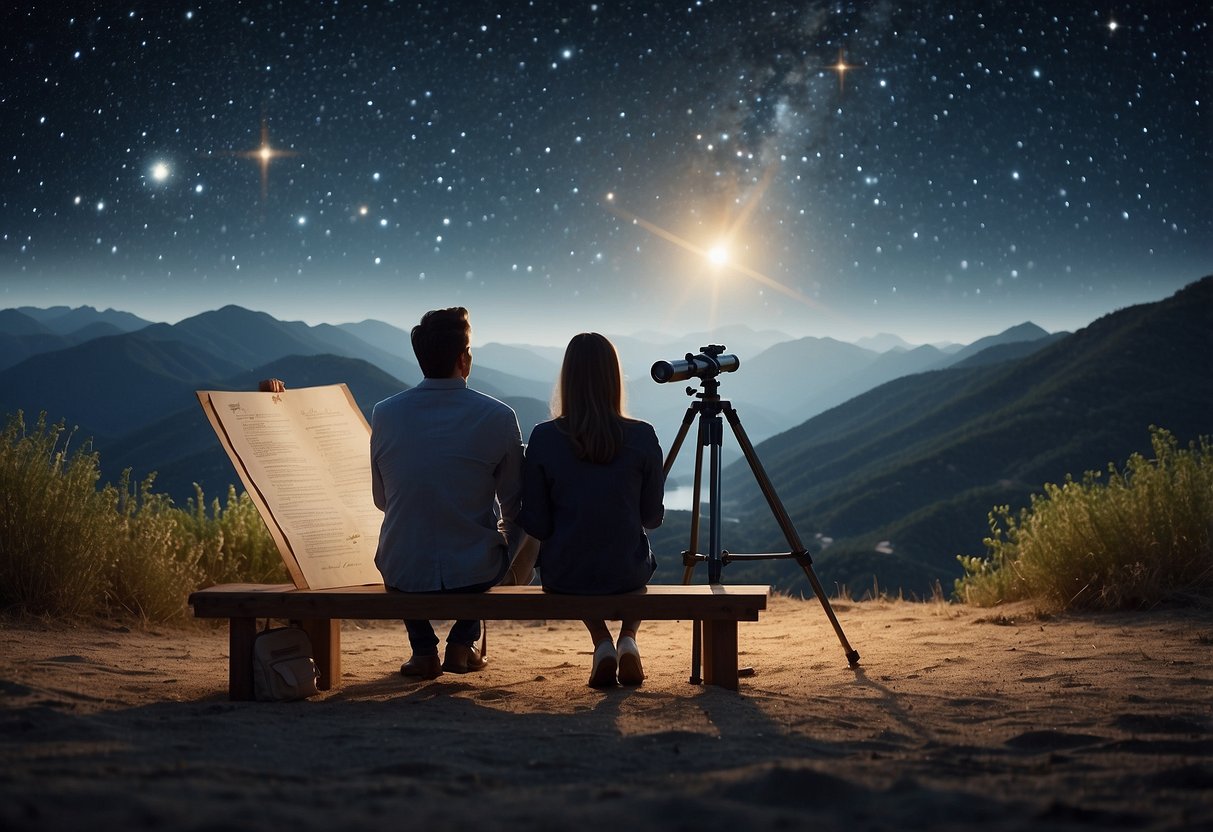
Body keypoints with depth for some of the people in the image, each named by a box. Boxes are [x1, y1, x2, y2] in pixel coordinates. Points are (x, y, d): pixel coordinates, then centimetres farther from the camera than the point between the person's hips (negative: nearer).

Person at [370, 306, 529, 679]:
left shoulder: (385, 414, -4)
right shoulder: (497, 417, -10)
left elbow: (381, 499, 10)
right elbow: (514, 506, 1)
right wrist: (506, 550, 23)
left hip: (402, 575, 2)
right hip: (475, 573, -1)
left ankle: (423, 650, 26)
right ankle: (462, 643, 25)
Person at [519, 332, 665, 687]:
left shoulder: (544, 438, -12)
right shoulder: (642, 437, -11)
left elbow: (536, 525, -6)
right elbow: (652, 516, 0)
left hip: (562, 577, 0)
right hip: (627, 575, 0)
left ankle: (602, 645, 13)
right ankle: (628, 642, 13)